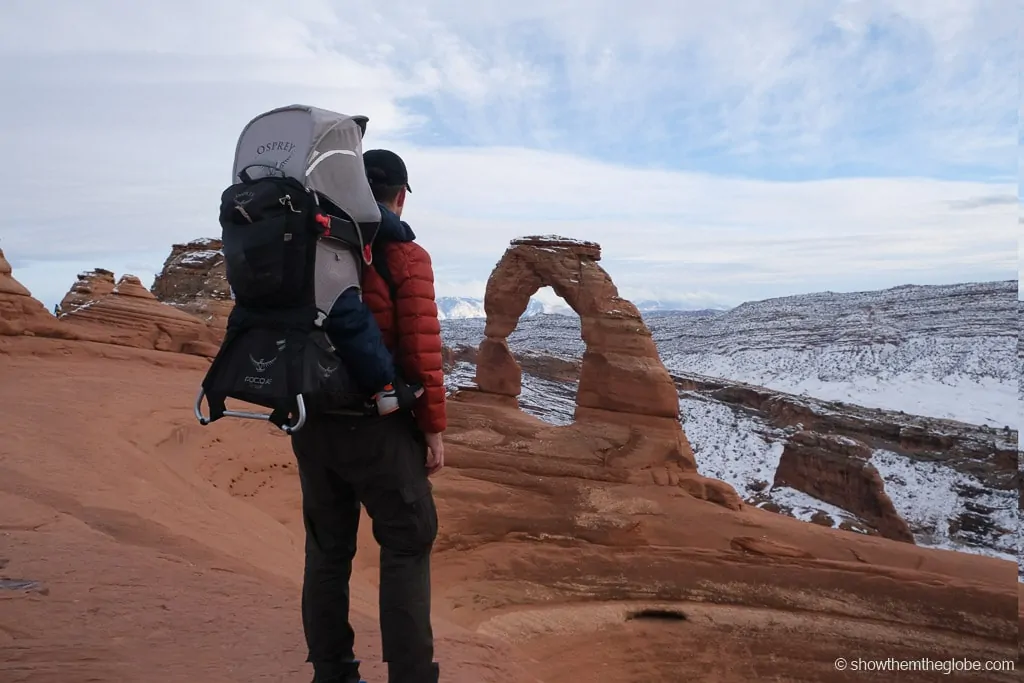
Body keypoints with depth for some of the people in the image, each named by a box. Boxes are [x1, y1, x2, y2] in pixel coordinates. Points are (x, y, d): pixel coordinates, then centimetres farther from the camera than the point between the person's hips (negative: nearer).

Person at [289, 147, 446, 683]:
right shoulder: (405, 255, -9)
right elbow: (421, 350, -14)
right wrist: (434, 427, -6)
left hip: (312, 422, 6)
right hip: (378, 425, -6)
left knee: (327, 548, 14)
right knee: (406, 547, 6)